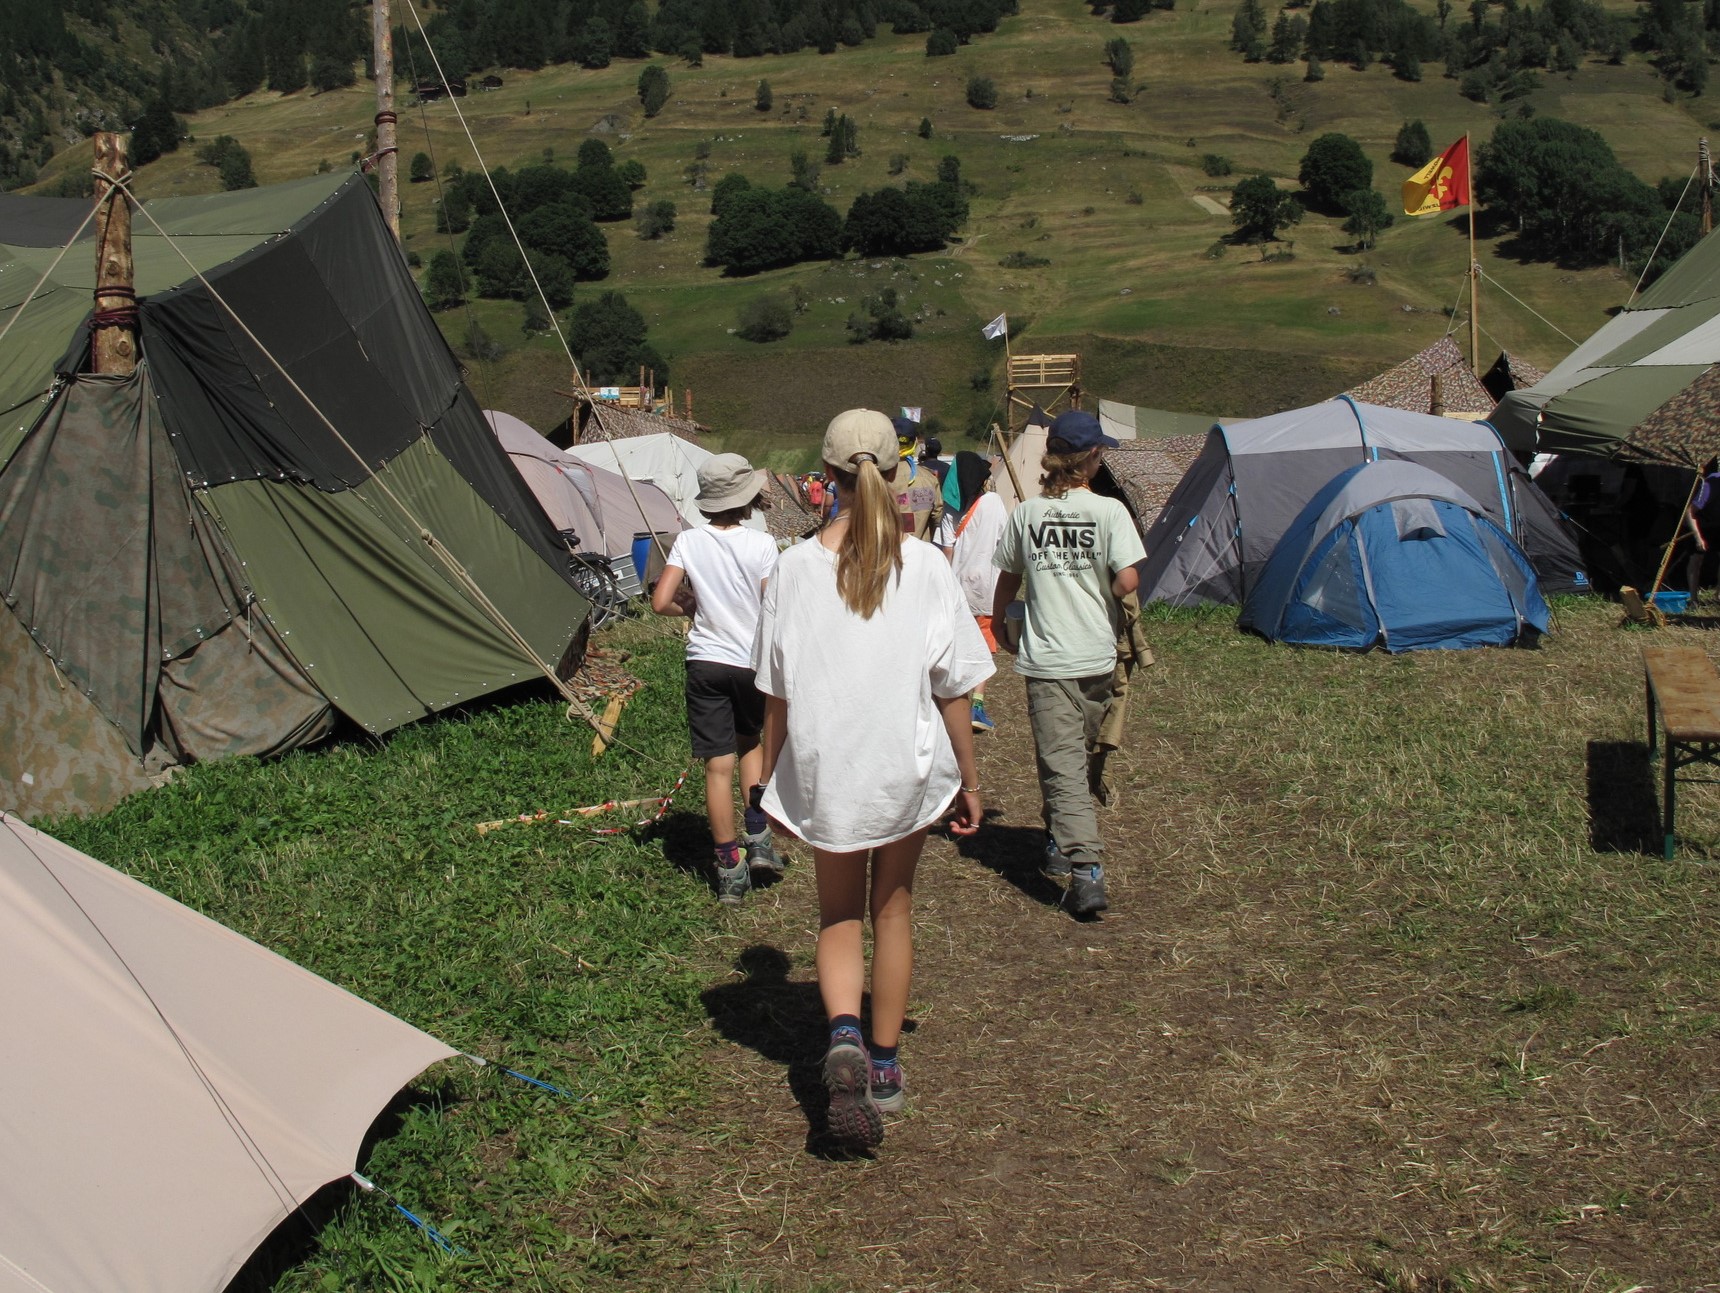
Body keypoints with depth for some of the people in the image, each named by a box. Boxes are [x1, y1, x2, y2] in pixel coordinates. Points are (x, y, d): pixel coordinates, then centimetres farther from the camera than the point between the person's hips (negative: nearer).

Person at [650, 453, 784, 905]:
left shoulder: (688, 542, -5)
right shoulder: (761, 545, -11)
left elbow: (661, 602, -9)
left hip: (706, 662, 0)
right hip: (753, 661, 0)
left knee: (718, 765, 3)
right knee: (752, 743, 25)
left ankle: (730, 870, 6)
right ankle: (758, 838, 17)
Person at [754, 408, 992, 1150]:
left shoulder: (797, 568, -8)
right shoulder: (925, 566, -9)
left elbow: (776, 692, -3)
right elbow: (952, 688, -4)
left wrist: (769, 779, 10)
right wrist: (968, 777, 7)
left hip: (823, 769, 0)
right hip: (907, 766, 1)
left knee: (838, 915, 16)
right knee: (893, 907, 19)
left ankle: (844, 1034, -11)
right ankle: (886, 1068, 27)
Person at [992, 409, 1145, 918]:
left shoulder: (1026, 513, 1)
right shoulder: (1109, 511, -6)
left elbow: (1007, 579, 11)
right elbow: (1126, 582, -14)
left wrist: (998, 625, 29)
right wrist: (1097, 589, 10)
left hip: (1046, 660, 0)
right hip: (1096, 657, 1)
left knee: (1062, 764, -5)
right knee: (1078, 753, 21)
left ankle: (1086, 872, -16)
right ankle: (1062, 843, 36)